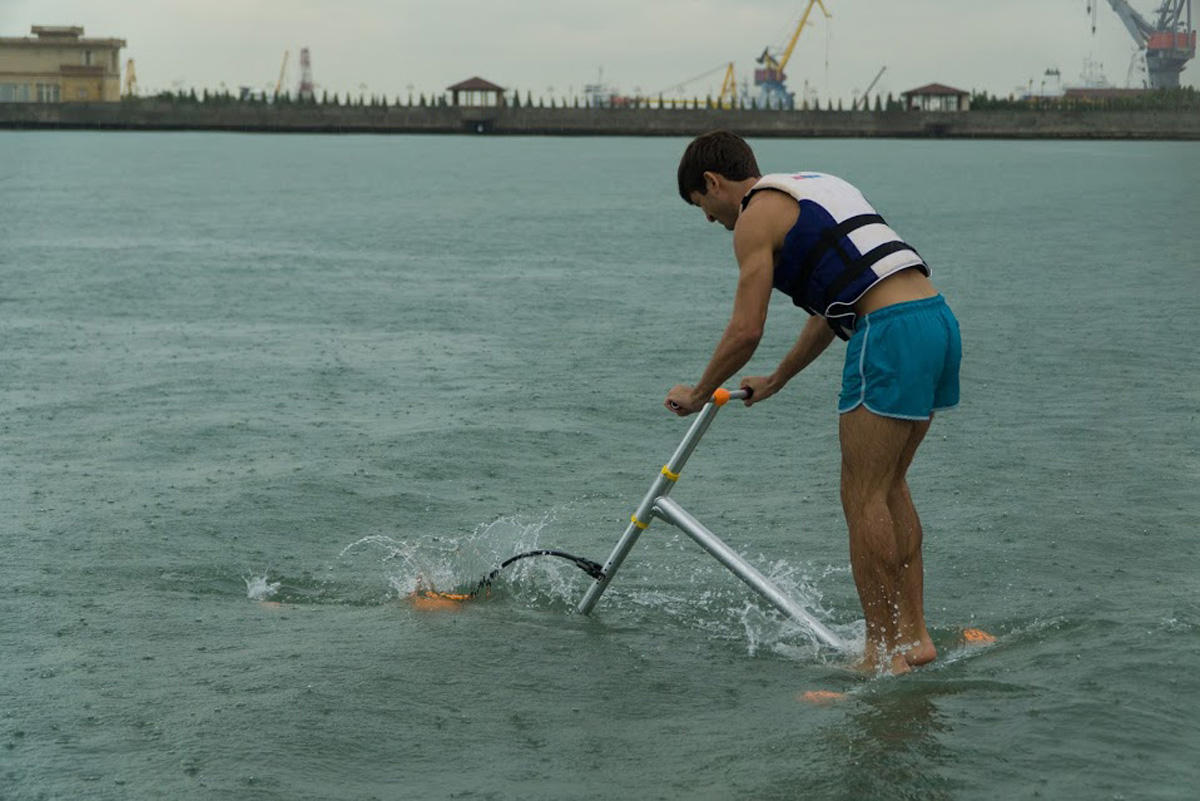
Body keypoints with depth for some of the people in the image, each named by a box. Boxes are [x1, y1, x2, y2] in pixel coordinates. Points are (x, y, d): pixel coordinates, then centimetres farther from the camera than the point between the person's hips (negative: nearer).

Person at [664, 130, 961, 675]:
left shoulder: (756, 215, 1)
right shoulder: (814, 188, 28)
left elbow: (746, 331, -5)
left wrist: (698, 394, 11)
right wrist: (776, 382, 42)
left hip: (891, 332, -9)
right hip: (938, 317, 9)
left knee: (863, 497, -3)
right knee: (889, 488, 17)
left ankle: (884, 654, 0)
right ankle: (914, 636, 19)